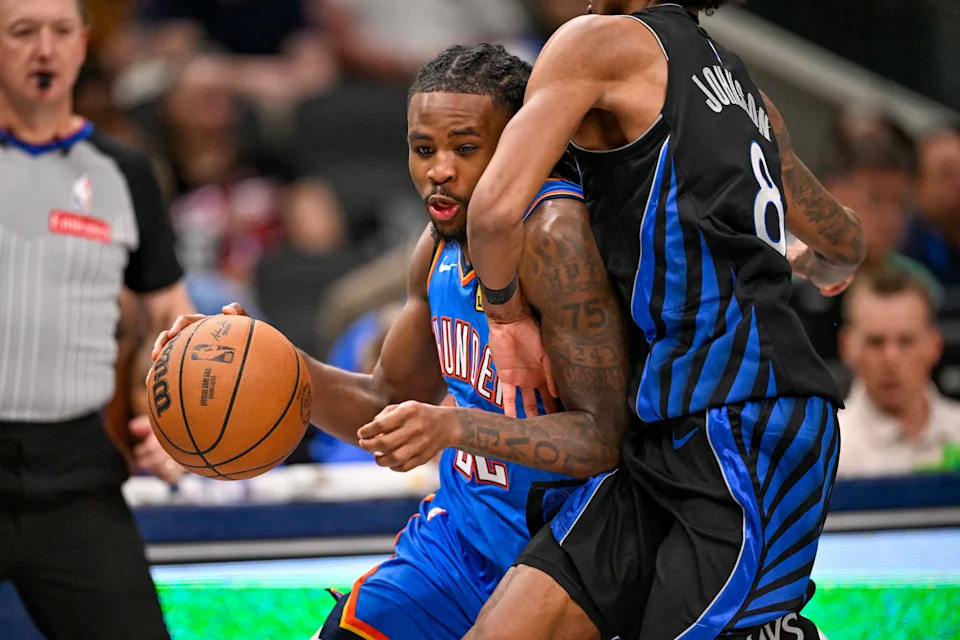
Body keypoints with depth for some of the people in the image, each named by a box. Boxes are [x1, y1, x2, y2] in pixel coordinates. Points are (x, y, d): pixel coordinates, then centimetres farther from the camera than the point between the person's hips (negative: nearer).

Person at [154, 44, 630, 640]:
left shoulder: (556, 236, -24)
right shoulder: (441, 245, 3)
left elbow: (603, 437, -29)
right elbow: (385, 405, 15)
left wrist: (452, 425, -41)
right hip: (462, 529, 8)